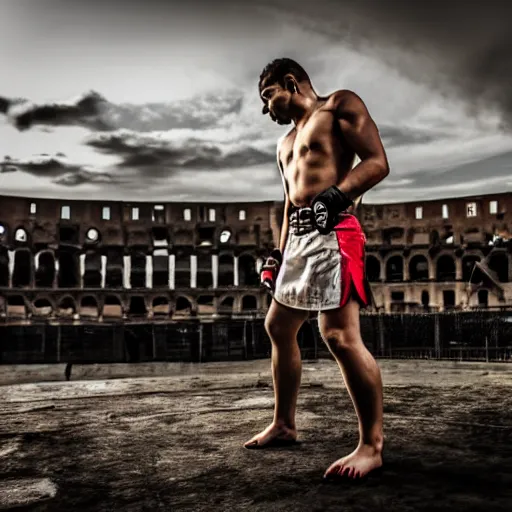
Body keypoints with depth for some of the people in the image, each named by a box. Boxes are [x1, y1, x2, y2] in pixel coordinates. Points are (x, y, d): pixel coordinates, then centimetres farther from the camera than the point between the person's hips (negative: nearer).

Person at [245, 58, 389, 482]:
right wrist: (279, 253, 19)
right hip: (298, 237, 10)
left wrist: (336, 196, -22)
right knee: (278, 327, 11)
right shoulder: (285, 143, 28)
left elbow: (377, 162, -7)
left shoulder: (341, 105, 5)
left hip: (333, 233, -9)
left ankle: (372, 446, -8)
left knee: (340, 336, -17)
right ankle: (284, 425, 24)